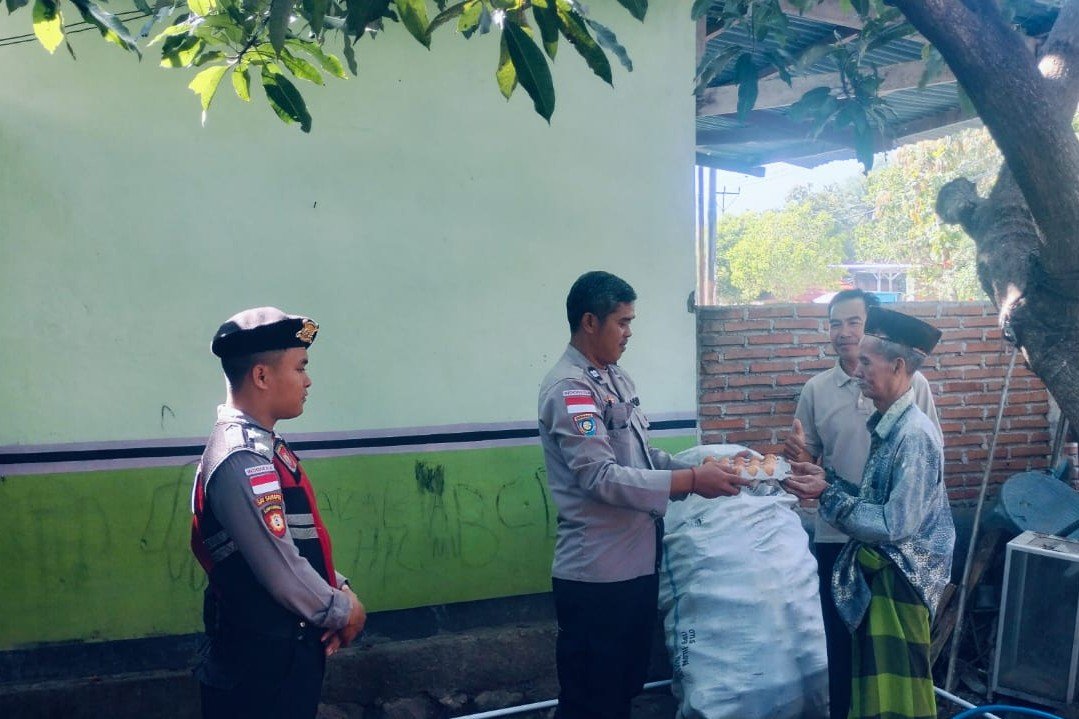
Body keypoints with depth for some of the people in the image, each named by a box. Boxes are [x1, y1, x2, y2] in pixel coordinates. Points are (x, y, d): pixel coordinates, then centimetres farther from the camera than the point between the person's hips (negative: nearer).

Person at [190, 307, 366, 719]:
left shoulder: (260, 447, 6)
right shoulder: (243, 461, -26)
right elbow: (282, 573, -26)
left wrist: (339, 588, 2)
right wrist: (342, 609, -11)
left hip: (284, 644, 9)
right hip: (262, 660, -9)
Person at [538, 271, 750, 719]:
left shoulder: (616, 378, 13)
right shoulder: (568, 389, -16)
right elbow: (600, 477, -25)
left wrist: (697, 467, 2)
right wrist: (691, 481, -26)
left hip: (638, 561, 9)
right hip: (596, 572, -9)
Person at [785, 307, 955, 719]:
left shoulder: (915, 435, -22)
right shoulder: (888, 425, 7)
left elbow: (896, 526, -25)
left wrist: (828, 496, -19)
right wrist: (827, 479, 2)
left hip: (900, 581, -9)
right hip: (877, 574, 9)